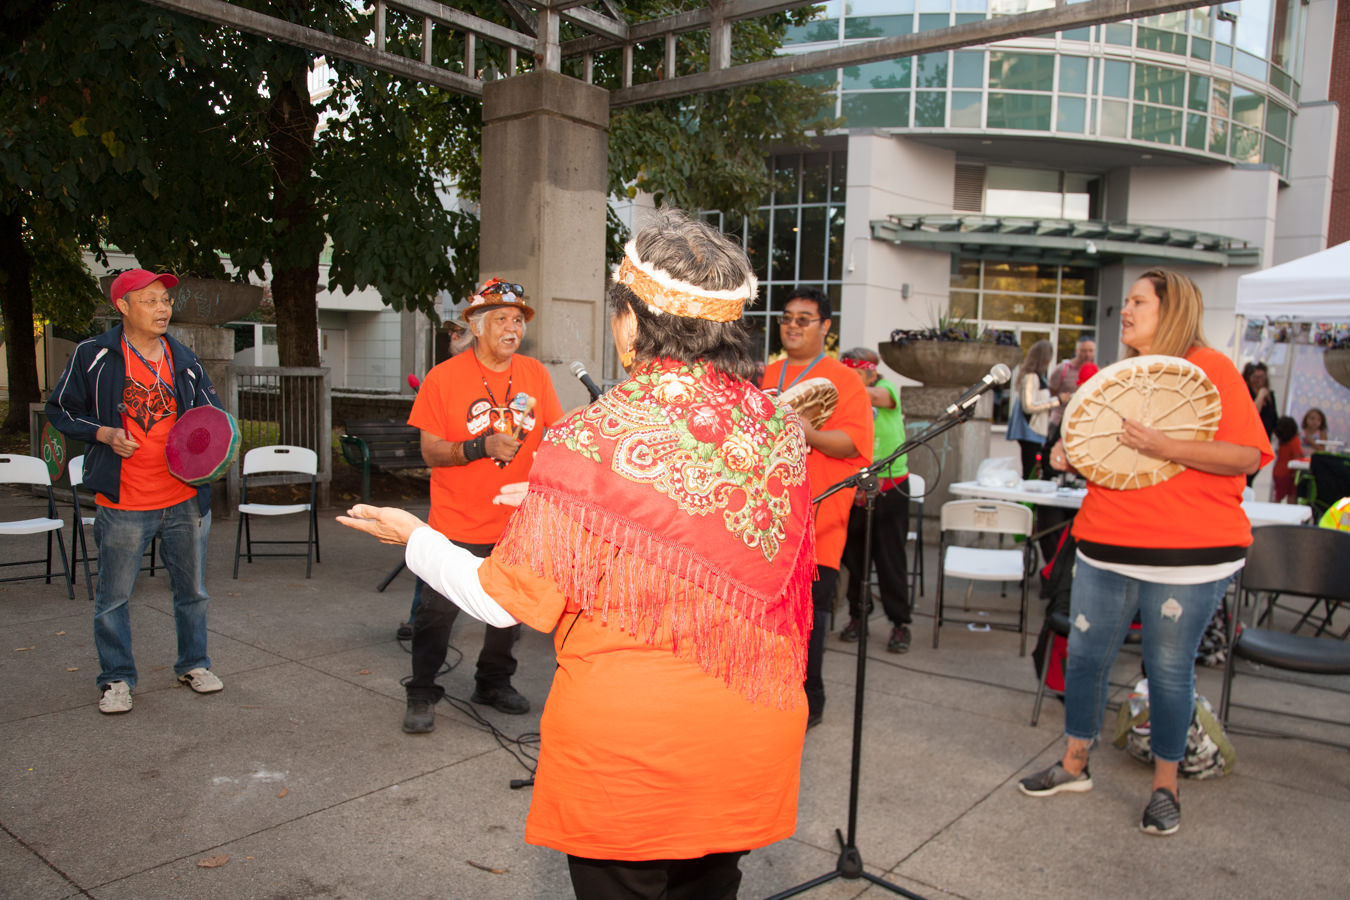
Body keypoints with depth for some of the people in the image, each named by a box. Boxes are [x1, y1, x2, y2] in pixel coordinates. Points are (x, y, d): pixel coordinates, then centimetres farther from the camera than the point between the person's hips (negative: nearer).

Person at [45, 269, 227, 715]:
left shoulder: (185, 360, 6)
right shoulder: (93, 356, -4)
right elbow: (59, 410, 4)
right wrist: (104, 433, -13)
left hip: (185, 500, 3)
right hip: (124, 505, -3)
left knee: (191, 590, 14)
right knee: (113, 597, 7)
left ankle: (193, 664, 31)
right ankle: (116, 678, 23)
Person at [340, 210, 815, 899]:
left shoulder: (593, 441, -21)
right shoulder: (782, 429, -5)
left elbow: (509, 601, -14)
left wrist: (415, 538, 6)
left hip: (624, 744, -5)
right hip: (751, 738, 5)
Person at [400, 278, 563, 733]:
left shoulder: (534, 374, 3)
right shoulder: (444, 378, -8)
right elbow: (431, 452, -10)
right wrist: (482, 447, -24)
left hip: (517, 523, 4)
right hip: (457, 524, -3)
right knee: (437, 611, 0)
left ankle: (493, 683, 36)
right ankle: (421, 697, 19)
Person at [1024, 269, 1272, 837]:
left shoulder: (1210, 368, -6)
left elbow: (1248, 455, -13)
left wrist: (1166, 447, -24)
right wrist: (1073, 457, 4)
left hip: (1188, 555, -6)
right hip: (1107, 546, 6)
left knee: (1169, 668, 5)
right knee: (1084, 655, 10)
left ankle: (1165, 784, 25)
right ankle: (1074, 764, 28)